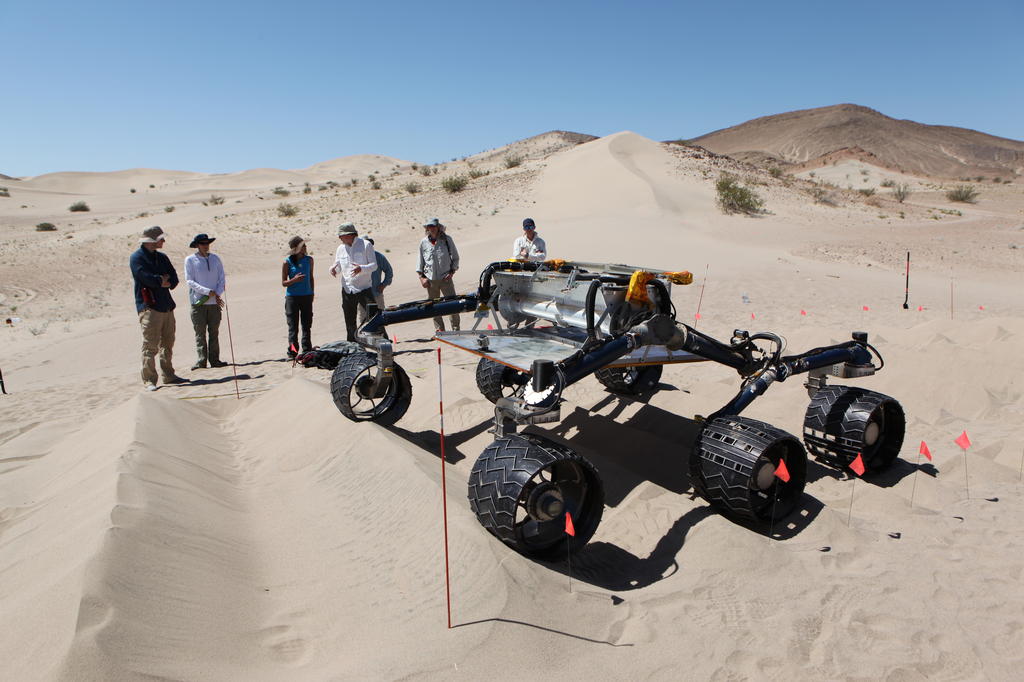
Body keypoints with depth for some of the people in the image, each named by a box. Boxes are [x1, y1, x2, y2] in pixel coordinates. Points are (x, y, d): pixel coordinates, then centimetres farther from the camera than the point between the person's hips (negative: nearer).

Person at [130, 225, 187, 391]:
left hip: (167, 306, 7)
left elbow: (174, 279, 9)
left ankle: (168, 375, 20)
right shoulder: (136, 258, -4)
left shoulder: (162, 258, 18)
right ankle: (149, 380, -4)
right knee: (150, 346, -8)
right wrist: (162, 280, -1)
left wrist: (160, 281, -8)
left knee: (168, 343, 11)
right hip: (149, 307, -7)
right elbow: (148, 278, -17)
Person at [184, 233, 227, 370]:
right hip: (198, 302, -3)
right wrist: (207, 291, -15)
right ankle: (201, 361, -1)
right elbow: (189, 281, -6)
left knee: (214, 332, 5)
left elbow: (221, 279, 10)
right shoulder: (190, 260, 0)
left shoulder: (215, 258, 11)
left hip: (214, 302, 3)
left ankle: (214, 359, 9)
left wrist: (217, 294, -6)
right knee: (200, 333, -3)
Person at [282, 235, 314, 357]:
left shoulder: (309, 259, 4)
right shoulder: (287, 262, -6)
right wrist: (294, 280, -21)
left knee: (307, 325, 9)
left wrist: (312, 293, 14)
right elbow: (283, 283, -3)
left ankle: (307, 351, 19)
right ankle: (292, 352, 7)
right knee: (293, 326, 0)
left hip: (307, 296, 4)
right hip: (292, 297, -3)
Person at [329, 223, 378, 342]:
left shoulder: (366, 245, -5)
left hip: (364, 288, -4)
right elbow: (338, 266, 16)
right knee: (350, 322, 9)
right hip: (347, 290, 4)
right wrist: (334, 269, -8)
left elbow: (374, 265, -8)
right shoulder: (340, 248, 7)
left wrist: (361, 268, -27)